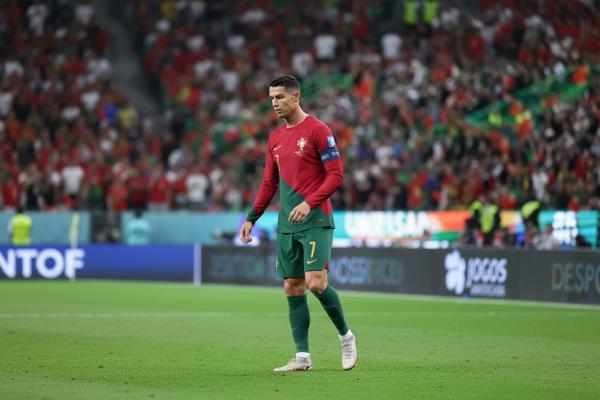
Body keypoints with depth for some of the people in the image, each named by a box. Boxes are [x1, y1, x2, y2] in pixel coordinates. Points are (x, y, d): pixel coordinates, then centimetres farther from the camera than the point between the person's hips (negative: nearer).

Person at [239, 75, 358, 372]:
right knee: (292, 288, 3)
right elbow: (269, 183, 21)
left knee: (315, 283, -16)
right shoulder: (275, 138, 15)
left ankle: (346, 335, 6)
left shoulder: (317, 130, -6)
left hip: (315, 222, -7)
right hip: (286, 225, 7)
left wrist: (308, 203, -20)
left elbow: (336, 175, -10)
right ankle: (302, 357, 6)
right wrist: (251, 219, 14)